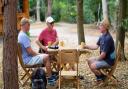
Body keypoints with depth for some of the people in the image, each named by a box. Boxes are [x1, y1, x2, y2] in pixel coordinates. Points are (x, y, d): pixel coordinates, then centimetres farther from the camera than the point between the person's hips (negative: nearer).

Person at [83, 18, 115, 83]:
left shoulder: (108, 38, -27)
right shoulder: (102, 36, 3)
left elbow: (103, 54, -25)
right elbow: (96, 46, 12)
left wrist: (96, 60, -11)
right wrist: (86, 46, 1)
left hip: (109, 61, -10)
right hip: (104, 58, 10)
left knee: (93, 66, -21)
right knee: (89, 60, 13)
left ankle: (103, 77, 6)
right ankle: (99, 77, 19)